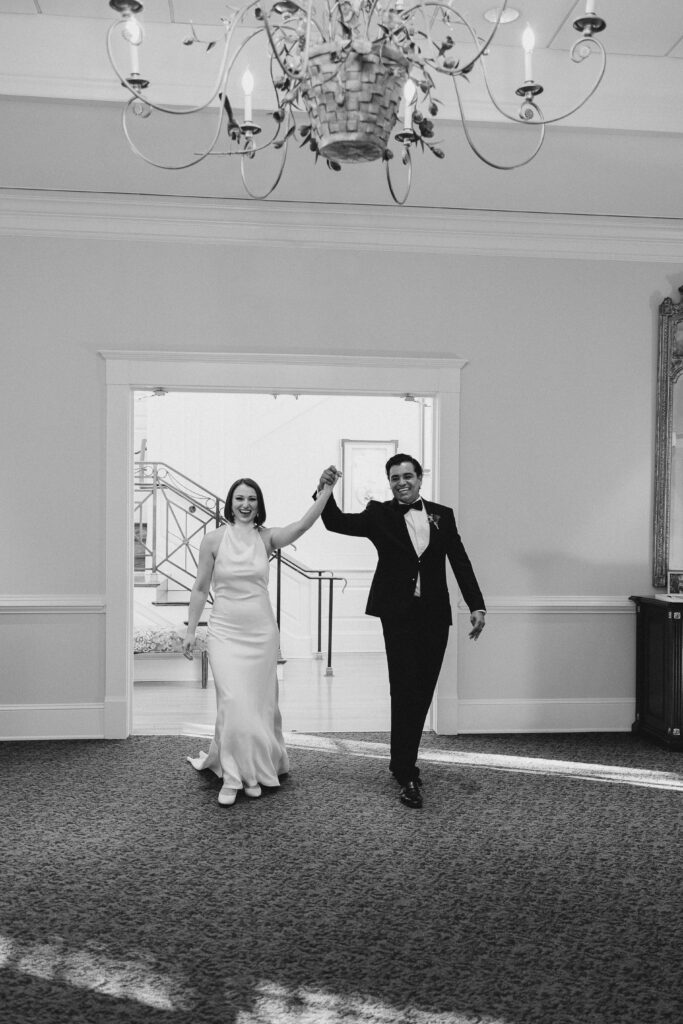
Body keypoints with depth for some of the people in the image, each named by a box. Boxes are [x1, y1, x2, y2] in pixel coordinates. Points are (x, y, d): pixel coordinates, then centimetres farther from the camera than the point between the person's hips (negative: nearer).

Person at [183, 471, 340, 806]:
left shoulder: (267, 537, -1)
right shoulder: (214, 539, -3)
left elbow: (303, 525, -19)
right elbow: (200, 588, 3)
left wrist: (326, 490, -31)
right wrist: (190, 630, 3)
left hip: (261, 631, 2)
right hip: (225, 631, -2)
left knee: (259, 702, 10)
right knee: (233, 702, -9)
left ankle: (253, 769, 29)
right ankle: (232, 777, 6)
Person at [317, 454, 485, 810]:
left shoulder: (442, 515, 9)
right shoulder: (380, 514, 3)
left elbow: (461, 562, 6)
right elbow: (337, 522, -4)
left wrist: (476, 606, -3)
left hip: (434, 617, 3)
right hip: (399, 615, -3)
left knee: (422, 693, 10)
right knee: (405, 691, -5)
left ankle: (401, 760, 29)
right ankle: (407, 775, 3)